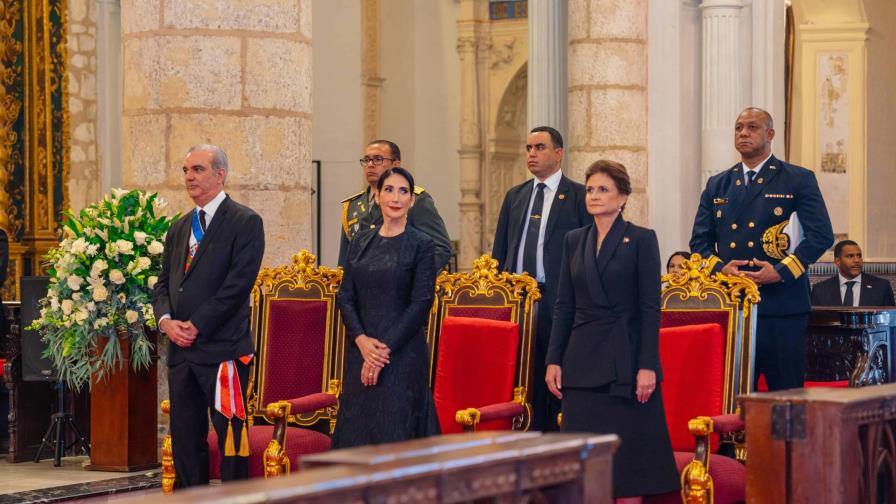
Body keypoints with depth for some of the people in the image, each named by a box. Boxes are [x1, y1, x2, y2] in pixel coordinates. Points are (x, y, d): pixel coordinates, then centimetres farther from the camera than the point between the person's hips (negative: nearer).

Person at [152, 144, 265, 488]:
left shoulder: (245, 222, -4)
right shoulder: (179, 228, 19)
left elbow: (238, 283, -13)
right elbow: (164, 283, 18)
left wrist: (196, 325, -14)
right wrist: (166, 320, -3)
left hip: (223, 349, -7)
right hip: (181, 350, 7)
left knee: (231, 440, -4)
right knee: (185, 442, 9)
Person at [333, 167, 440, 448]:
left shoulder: (421, 244, -3)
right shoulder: (361, 241, 11)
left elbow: (421, 303, -9)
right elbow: (345, 296, 7)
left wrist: (385, 348, -14)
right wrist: (362, 340, -9)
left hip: (402, 353, -5)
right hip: (360, 350, 5)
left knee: (395, 433, -4)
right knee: (357, 431, 5)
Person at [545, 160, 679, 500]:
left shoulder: (642, 239, -3)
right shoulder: (574, 240, 11)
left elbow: (650, 308, -7)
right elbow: (564, 306, 11)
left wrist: (647, 366, -13)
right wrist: (554, 360, 4)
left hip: (625, 359, -4)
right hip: (583, 360, 4)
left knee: (627, 448, -1)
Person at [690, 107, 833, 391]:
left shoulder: (799, 180, 3)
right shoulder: (717, 185, 16)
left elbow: (821, 235, -5)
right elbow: (699, 241, 14)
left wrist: (781, 271, -15)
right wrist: (719, 268, -7)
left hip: (781, 305, -3)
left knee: (787, 394, -1)